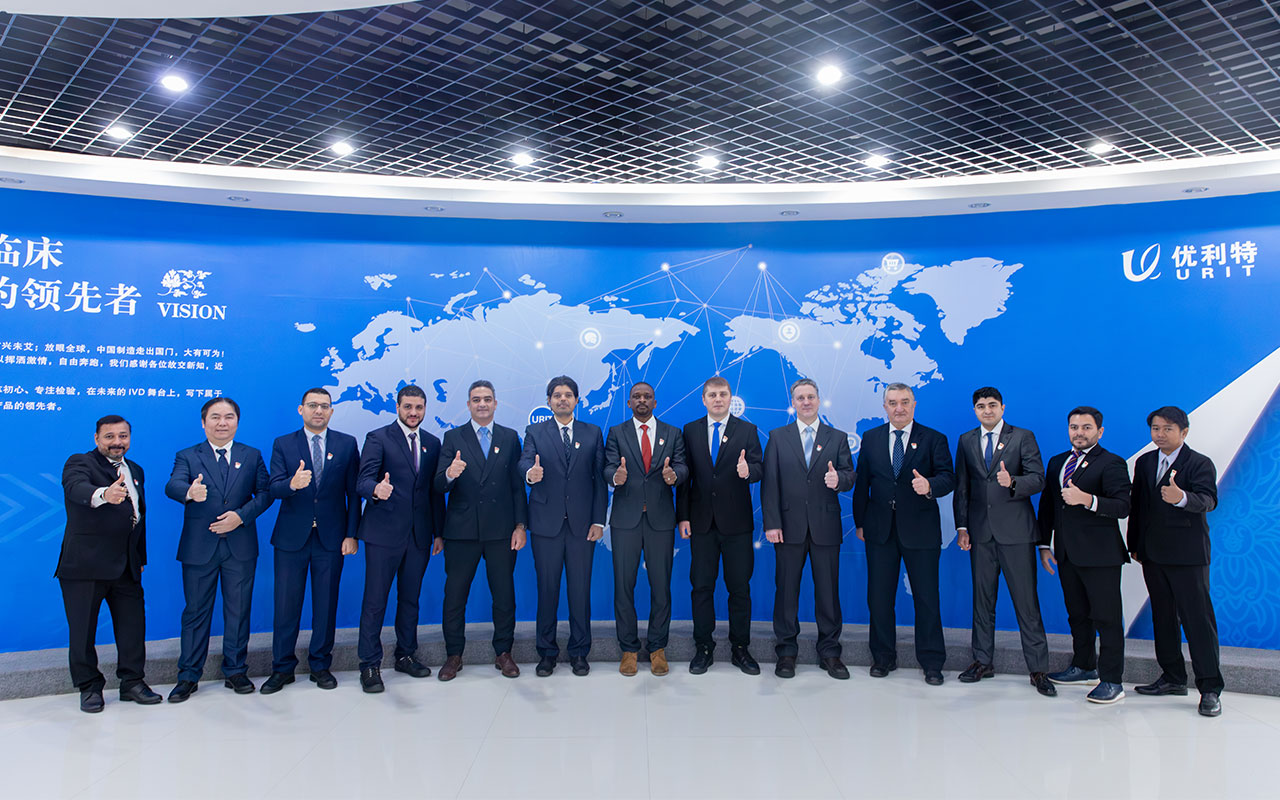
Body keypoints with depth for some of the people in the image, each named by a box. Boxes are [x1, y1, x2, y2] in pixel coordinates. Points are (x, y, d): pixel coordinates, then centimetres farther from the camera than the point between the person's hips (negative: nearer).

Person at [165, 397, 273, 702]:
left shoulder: (252, 456, 9)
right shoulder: (187, 456, 3)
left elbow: (265, 492, 2)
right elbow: (172, 486, -16)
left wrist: (241, 515, -15)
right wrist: (190, 492, -40)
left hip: (240, 547, 1)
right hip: (199, 548, -1)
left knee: (238, 611, 8)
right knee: (195, 611, 7)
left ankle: (235, 672, 20)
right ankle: (188, 676, 19)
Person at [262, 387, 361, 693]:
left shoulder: (347, 444, 5)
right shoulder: (283, 444, 4)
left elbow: (353, 492, 3)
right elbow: (274, 488, -7)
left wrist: (351, 534, -3)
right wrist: (292, 484, -30)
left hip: (331, 538, 0)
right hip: (292, 537, 0)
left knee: (326, 604, 7)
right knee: (286, 604, 5)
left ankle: (320, 665, 21)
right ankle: (282, 668, 20)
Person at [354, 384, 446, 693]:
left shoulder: (432, 443, 12)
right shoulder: (378, 438, -2)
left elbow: (435, 490, 13)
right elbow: (363, 480, -13)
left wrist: (439, 532, 10)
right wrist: (375, 490, -37)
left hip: (419, 534, 4)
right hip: (384, 532, -4)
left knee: (410, 598, 13)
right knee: (375, 600, 0)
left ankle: (405, 655, 26)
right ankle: (370, 665, 9)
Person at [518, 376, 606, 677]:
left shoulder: (593, 433, 10)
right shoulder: (535, 432, 7)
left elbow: (600, 478, 6)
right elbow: (524, 461, -10)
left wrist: (599, 520, -2)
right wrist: (530, 473, -35)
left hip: (582, 524, 1)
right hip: (546, 523, 0)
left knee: (580, 590, 4)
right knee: (547, 589, 6)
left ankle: (579, 652, 18)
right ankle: (547, 652, 18)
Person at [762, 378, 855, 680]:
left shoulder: (838, 437, 9)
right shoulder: (777, 437, 7)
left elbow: (849, 475, 3)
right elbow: (769, 483, 1)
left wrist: (839, 479, -22)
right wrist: (771, 523, -7)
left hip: (825, 526, 1)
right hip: (789, 525, 0)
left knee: (828, 590, 5)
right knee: (786, 589, 5)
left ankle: (829, 651, 18)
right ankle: (786, 651, 17)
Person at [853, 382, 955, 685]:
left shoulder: (934, 439, 1)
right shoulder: (870, 438, 8)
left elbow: (948, 478, -8)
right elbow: (862, 483, 10)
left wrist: (929, 485, -31)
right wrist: (860, 522, 8)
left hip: (920, 531, -2)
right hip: (880, 530, 2)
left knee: (927, 598, 5)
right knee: (879, 597, 8)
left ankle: (932, 663, 18)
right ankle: (883, 657, 24)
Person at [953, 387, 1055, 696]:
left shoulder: (1023, 437, 2)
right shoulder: (966, 441, 12)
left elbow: (1038, 479, -4)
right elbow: (961, 487, 12)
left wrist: (1012, 482, -24)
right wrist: (962, 526, 5)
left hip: (1015, 531, -3)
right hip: (980, 531, 3)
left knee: (1026, 601, -2)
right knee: (982, 598, 9)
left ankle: (1038, 668, 7)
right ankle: (983, 661, 20)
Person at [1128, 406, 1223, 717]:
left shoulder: (1200, 463, -6)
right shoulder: (1145, 462, 12)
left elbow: (1208, 500, -21)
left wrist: (1182, 498, -43)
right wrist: (1135, 545, 12)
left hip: (1188, 555, -6)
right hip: (1153, 554, 6)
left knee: (1198, 619, -4)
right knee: (1163, 617, 14)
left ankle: (1210, 689, 3)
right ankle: (1173, 677, 26)